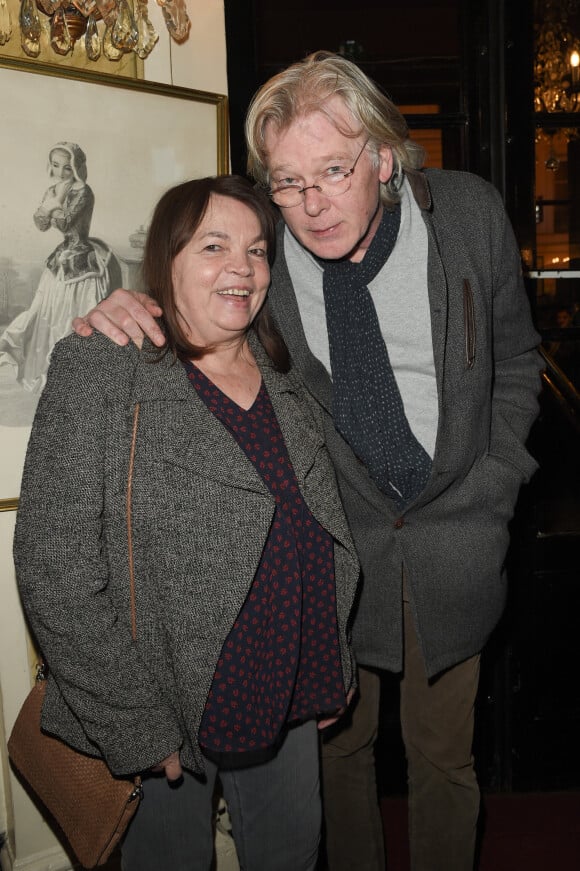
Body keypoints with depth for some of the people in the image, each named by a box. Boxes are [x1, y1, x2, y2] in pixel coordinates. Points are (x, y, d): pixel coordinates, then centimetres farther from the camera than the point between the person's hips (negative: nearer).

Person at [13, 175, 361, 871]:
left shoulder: (283, 377, 4)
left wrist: (335, 663, 11)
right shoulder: (101, 372, -15)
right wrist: (137, 726, -18)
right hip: (165, 707, -5)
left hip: (289, 696, 5)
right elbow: (55, 570, -19)